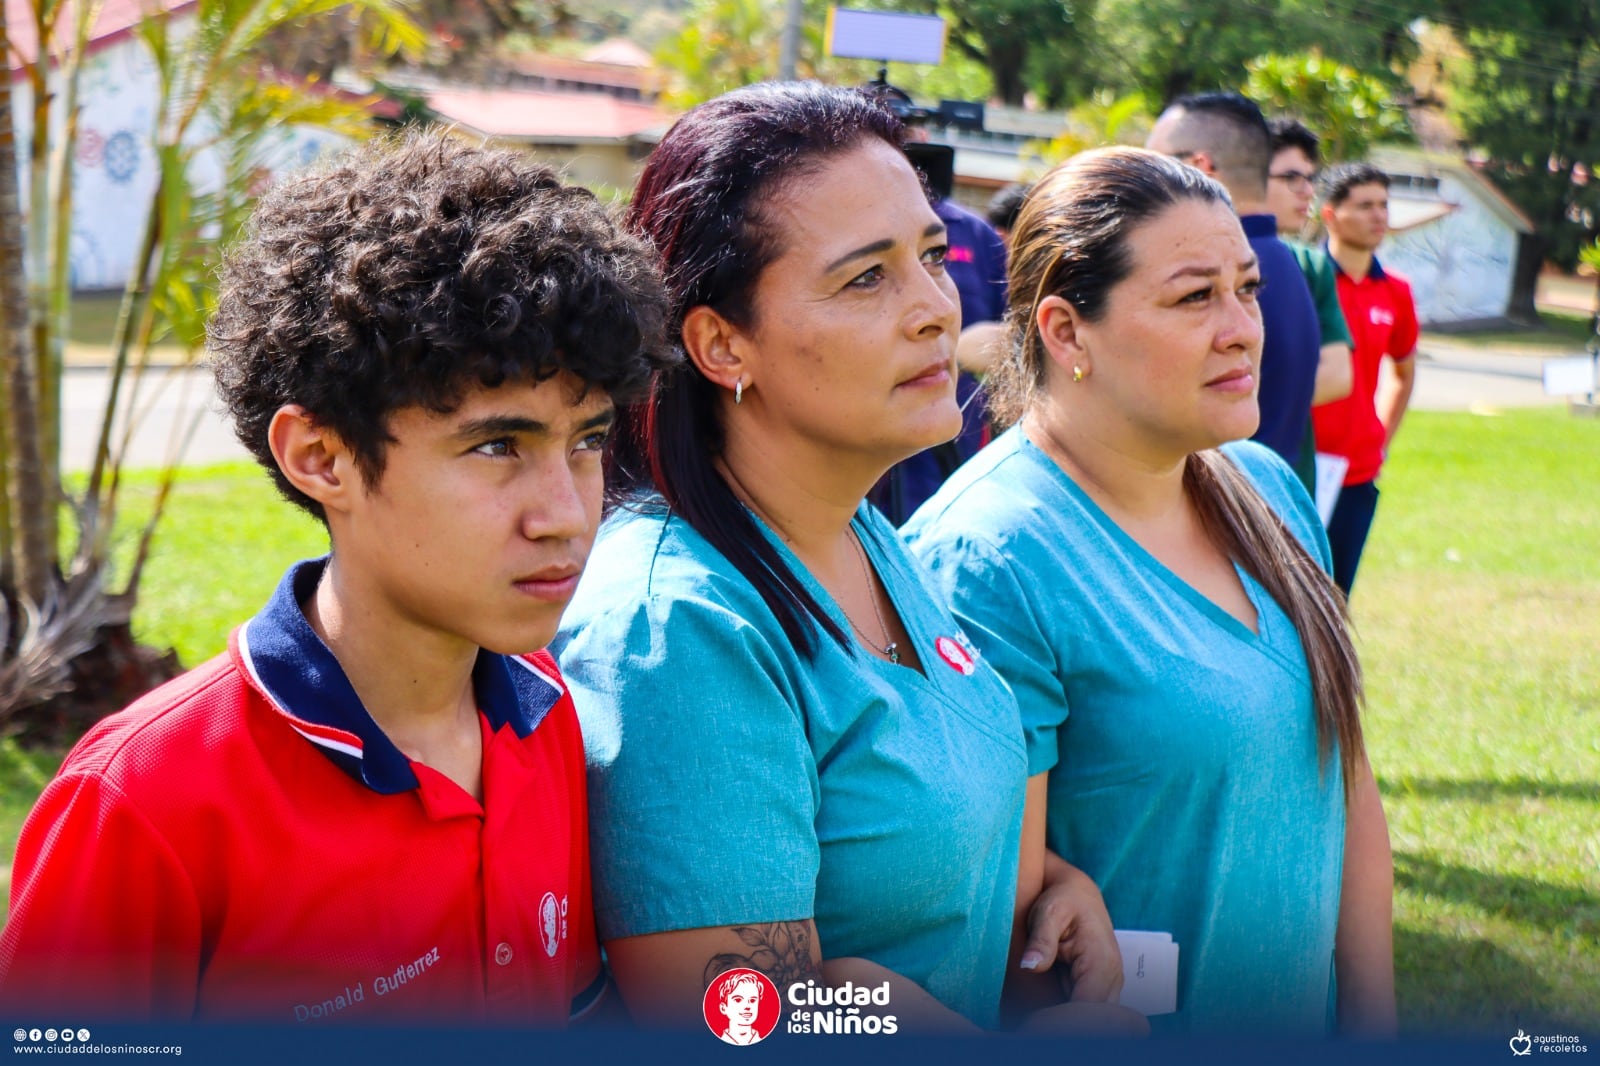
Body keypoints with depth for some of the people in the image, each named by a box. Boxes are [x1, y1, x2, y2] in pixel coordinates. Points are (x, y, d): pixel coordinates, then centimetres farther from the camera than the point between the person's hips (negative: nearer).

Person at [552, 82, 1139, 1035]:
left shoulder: (872, 538, -1)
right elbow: (753, 1021, -30)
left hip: (992, 1011, 7)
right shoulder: (674, 625, -28)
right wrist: (1045, 1040, -18)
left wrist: (1056, 879, -4)